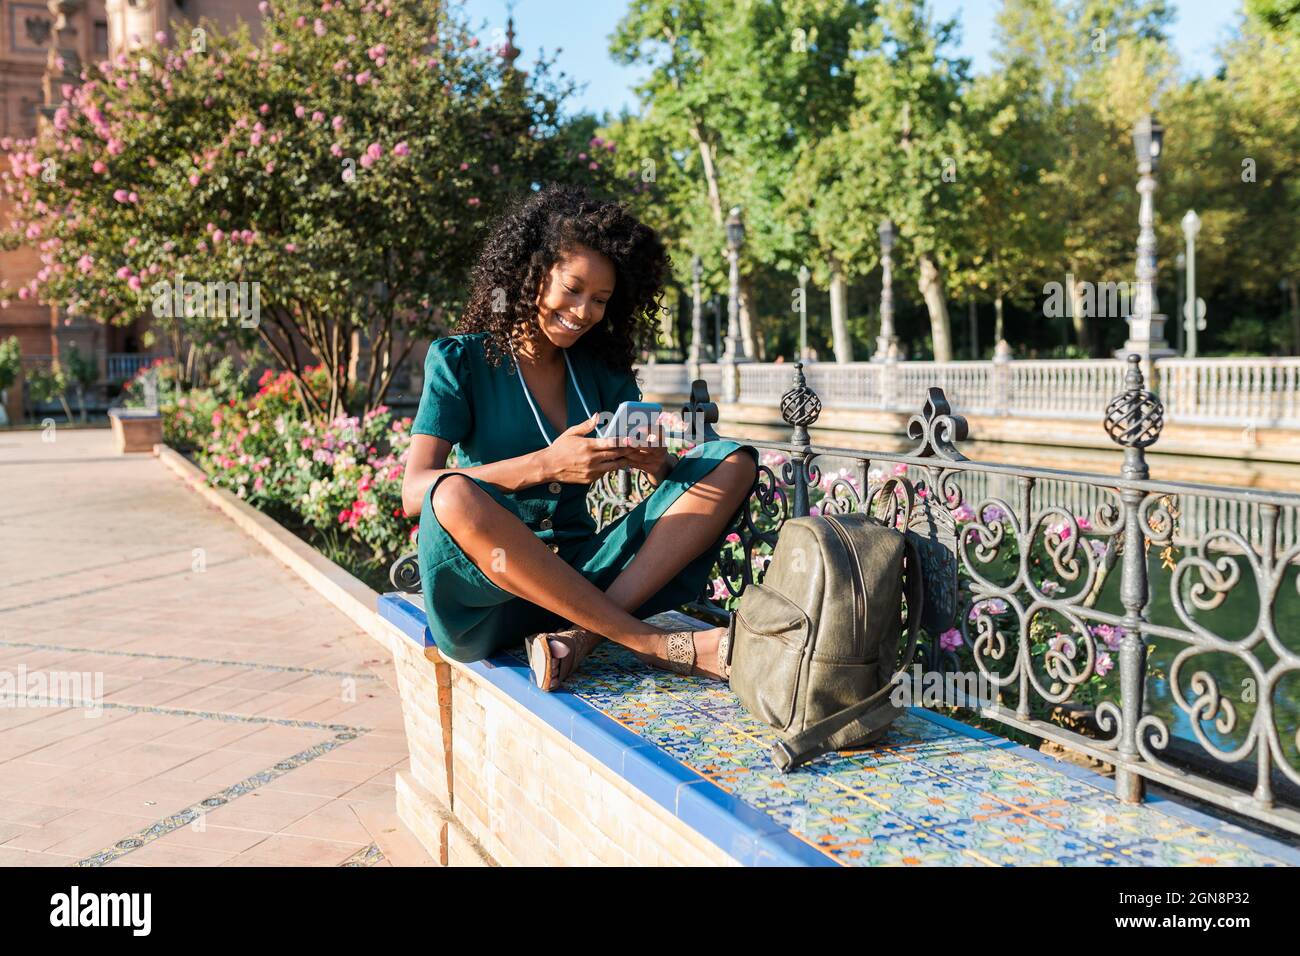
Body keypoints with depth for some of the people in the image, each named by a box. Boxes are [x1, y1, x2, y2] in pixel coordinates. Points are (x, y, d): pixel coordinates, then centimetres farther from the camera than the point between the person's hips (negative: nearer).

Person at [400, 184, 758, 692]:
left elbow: (669, 475, 8)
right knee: (454, 496, -37)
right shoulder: (459, 360, 0)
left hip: (582, 573, 5)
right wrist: (544, 466, -24)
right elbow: (415, 492, -14)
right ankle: (655, 644, -28)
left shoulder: (600, 370, 13)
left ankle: (581, 634, -27)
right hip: (489, 585, -4)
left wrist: (658, 464, -17)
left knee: (732, 460, -8)